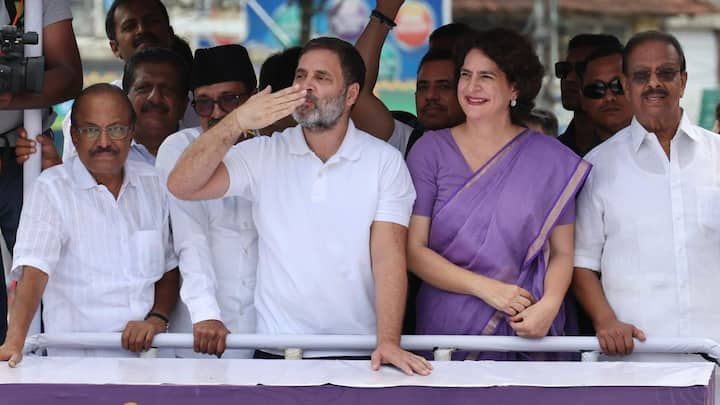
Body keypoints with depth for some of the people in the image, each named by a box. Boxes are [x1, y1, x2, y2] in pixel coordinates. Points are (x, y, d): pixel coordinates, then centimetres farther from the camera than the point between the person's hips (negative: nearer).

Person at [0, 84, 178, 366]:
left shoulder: (153, 184, 13)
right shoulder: (51, 189, -2)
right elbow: (33, 270, -14)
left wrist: (157, 319, 0)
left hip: (149, 355, 4)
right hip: (77, 361, -4)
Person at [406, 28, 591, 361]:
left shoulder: (551, 159, 3)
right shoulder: (431, 151, 1)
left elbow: (562, 252, 4)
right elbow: (412, 249, -4)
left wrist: (549, 305, -17)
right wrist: (486, 288, -14)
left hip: (527, 333, 0)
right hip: (448, 330, 0)